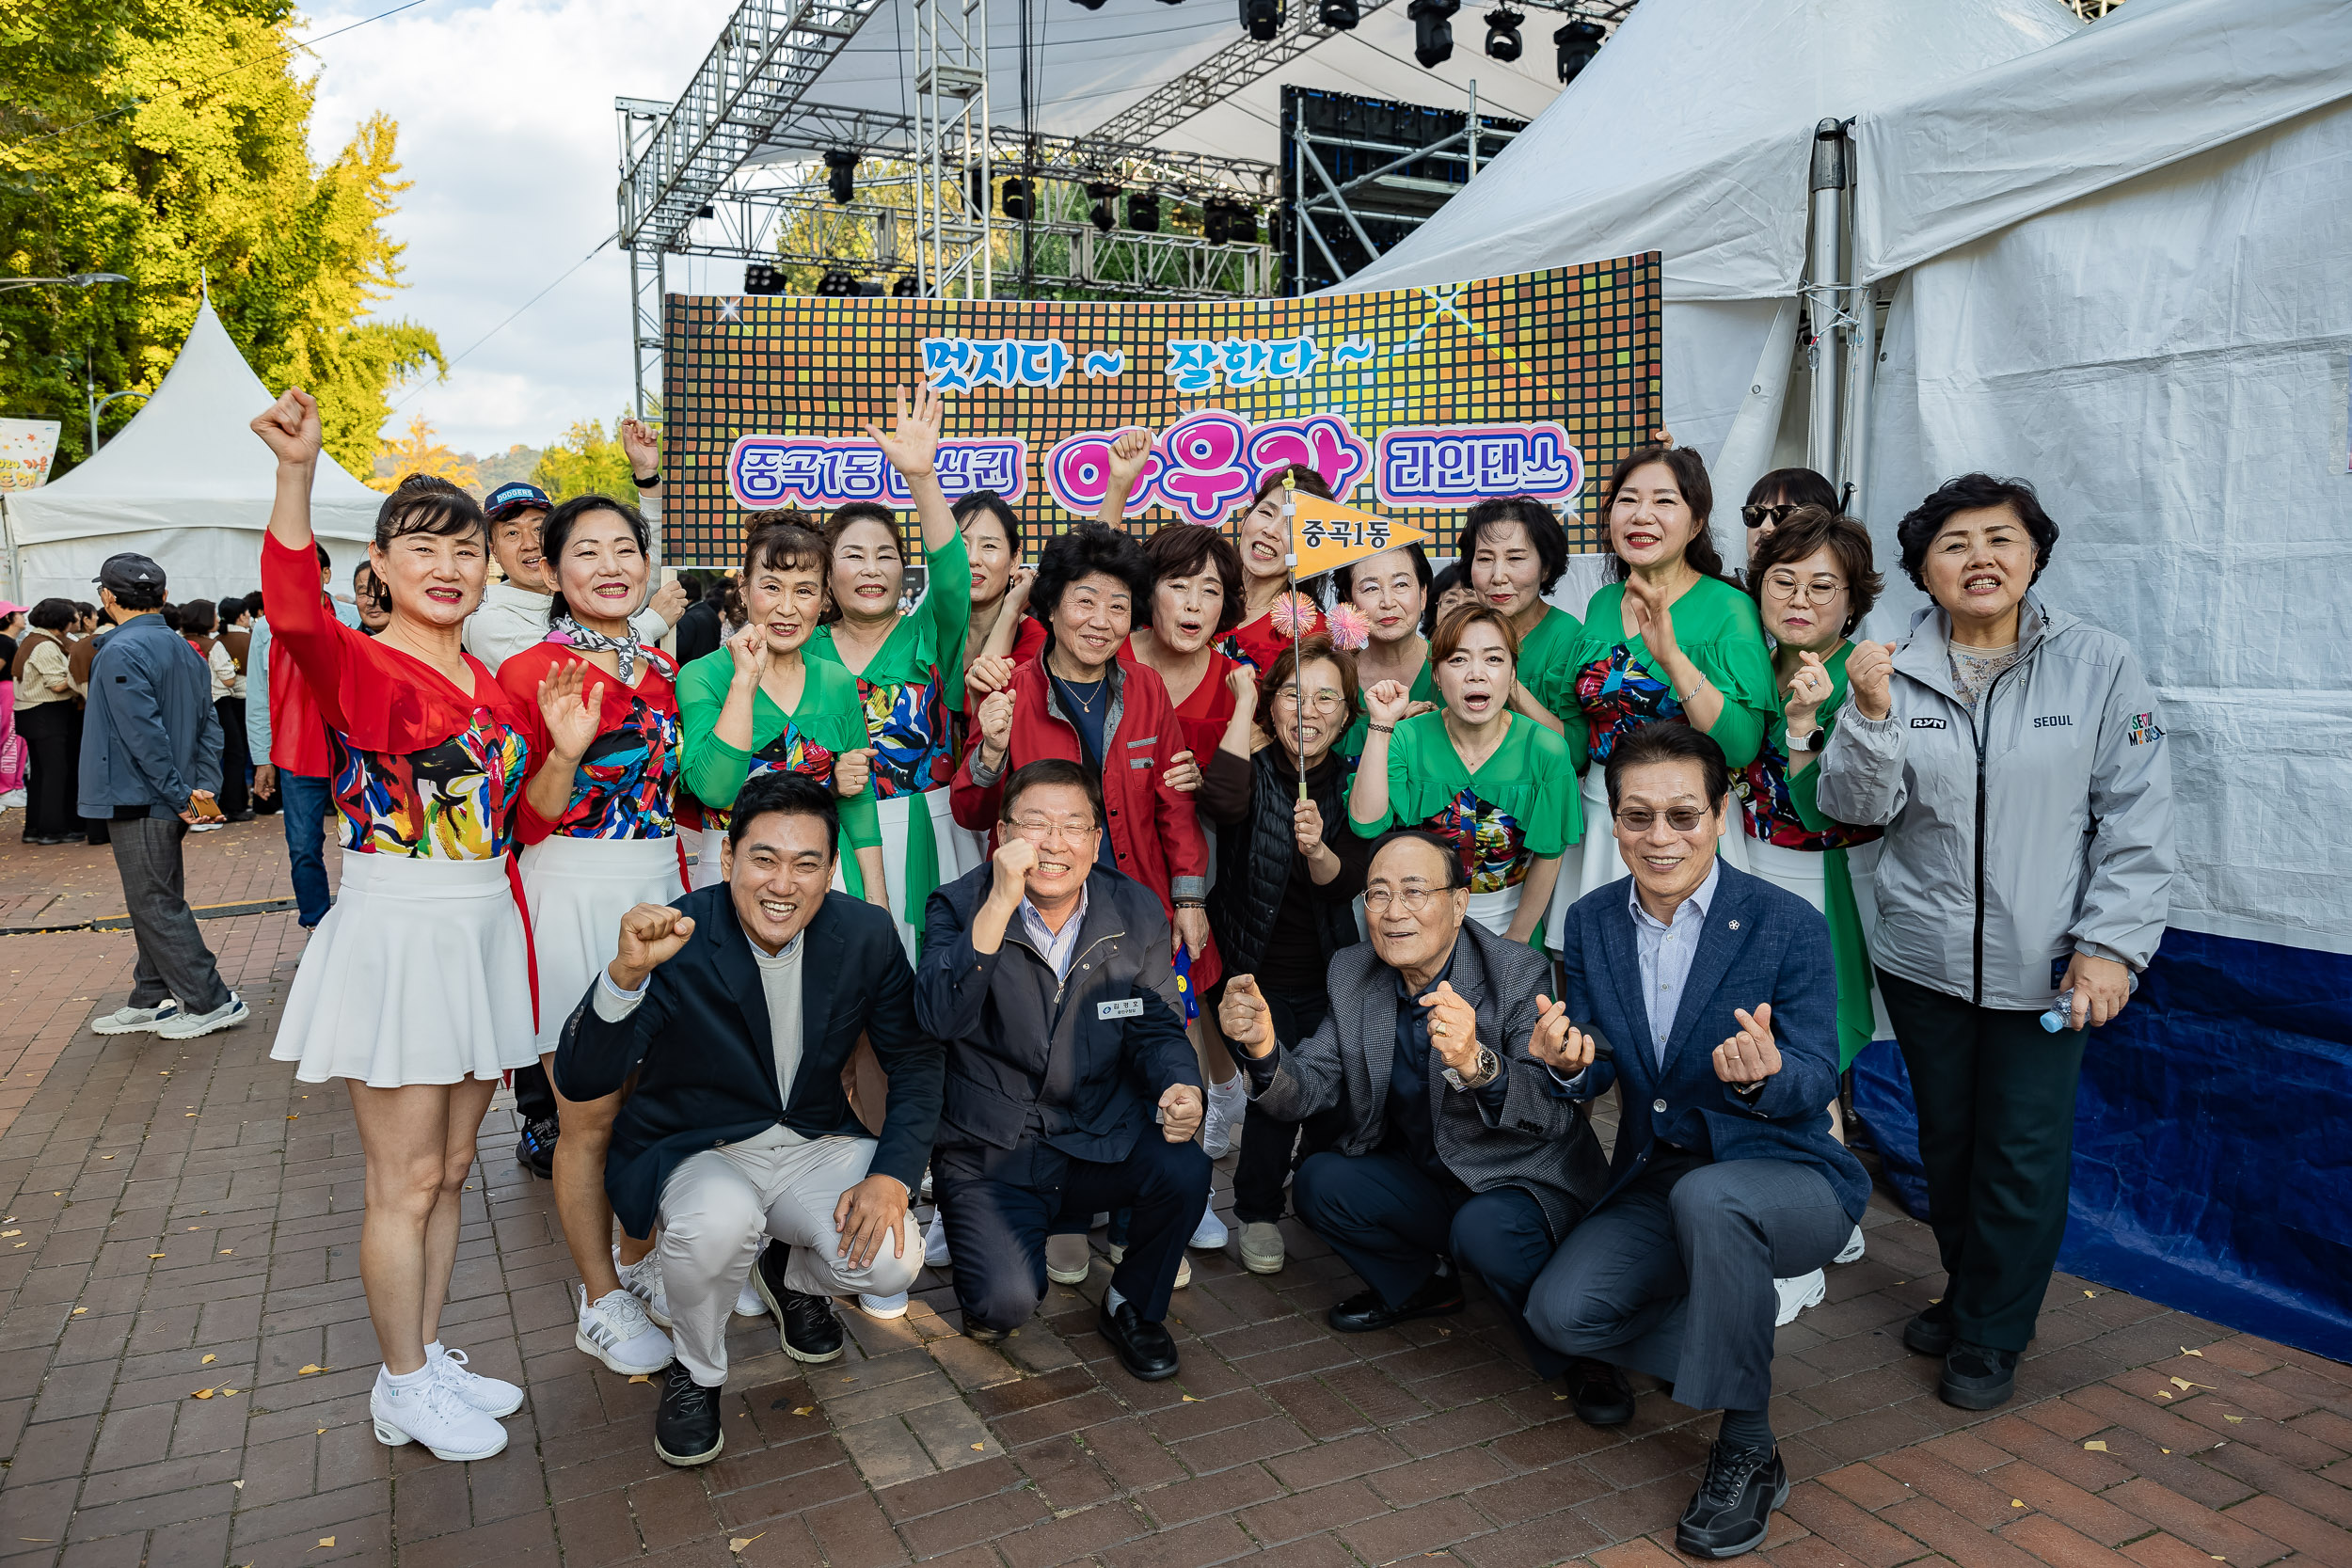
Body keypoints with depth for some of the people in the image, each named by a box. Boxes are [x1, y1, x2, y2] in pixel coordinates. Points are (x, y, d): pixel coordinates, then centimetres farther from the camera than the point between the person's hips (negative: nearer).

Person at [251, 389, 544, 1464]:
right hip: (393, 933, -6)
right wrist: (296, 473, -43)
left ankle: (427, 1357, 32)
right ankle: (404, 1387, 21)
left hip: (481, 931, 7)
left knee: (449, 1169, 16)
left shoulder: (489, 682, 10)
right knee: (405, 1181, 4)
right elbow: (294, 610, -34)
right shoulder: (357, 668, -10)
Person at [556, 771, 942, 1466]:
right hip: (696, 1152, -3)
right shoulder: (675, 940, -20)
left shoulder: (866, 933, -10)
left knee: (892, 1260, -22)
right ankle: (695, 1373, -1)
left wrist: (893, 1176, -15)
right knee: (720, 1220, -36)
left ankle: (792, 1276, 17)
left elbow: (917, 1061, -1)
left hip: (815, 1144, 3)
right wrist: (627, 972, -46)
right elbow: (581, 1083, -27)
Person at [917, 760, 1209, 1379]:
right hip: (990, 1154, -2)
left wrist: (1179, 1087, -18)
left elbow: (1157, 1027, 5)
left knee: (1186, 1169, -26)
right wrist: (1000, 904, -34)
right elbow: (939, 1016, -27)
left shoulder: (1138, 911, -1)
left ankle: (1132, 1306, 5)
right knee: (1005, 1303, -22)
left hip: (1102, 1141, 3)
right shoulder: (958, 907, -9)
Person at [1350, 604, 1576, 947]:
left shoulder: (1545, 751, -17)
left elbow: (1548, 854, -7)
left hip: (1509, 916, 0)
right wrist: (1381, 724, -28)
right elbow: (1367, 824, -27)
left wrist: (1517, 937, -3)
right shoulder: (1408, 739, -15)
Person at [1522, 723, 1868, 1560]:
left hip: (1784, 1176, -4)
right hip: (1654, 1185, 4)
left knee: (1708, 1196, -38)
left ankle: (1748, 1451, -16)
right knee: (1559, 1311, -18)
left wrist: (1766, 1074, -37)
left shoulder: (1787, 924, -13)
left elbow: (1817, 1082, -13)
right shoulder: (1590, 923, 0)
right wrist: (1570, 1064, -23)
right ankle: (1725, 1345, 16)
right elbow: (1594, 1077, 2)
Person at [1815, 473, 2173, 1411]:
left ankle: (1991, 1335, 23)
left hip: (2044, 964, -2)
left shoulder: (2099, 667, -4)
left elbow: (2138, 820, -3)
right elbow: (1857, 805, -5)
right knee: (1946, 1137, 16)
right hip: (1923, 955, 2)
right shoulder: (1897, 670, 0)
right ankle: (1965, 1290, 38)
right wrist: (1871, 713, -21)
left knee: (2024, 1151, 3)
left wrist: (2111, 944, -9)